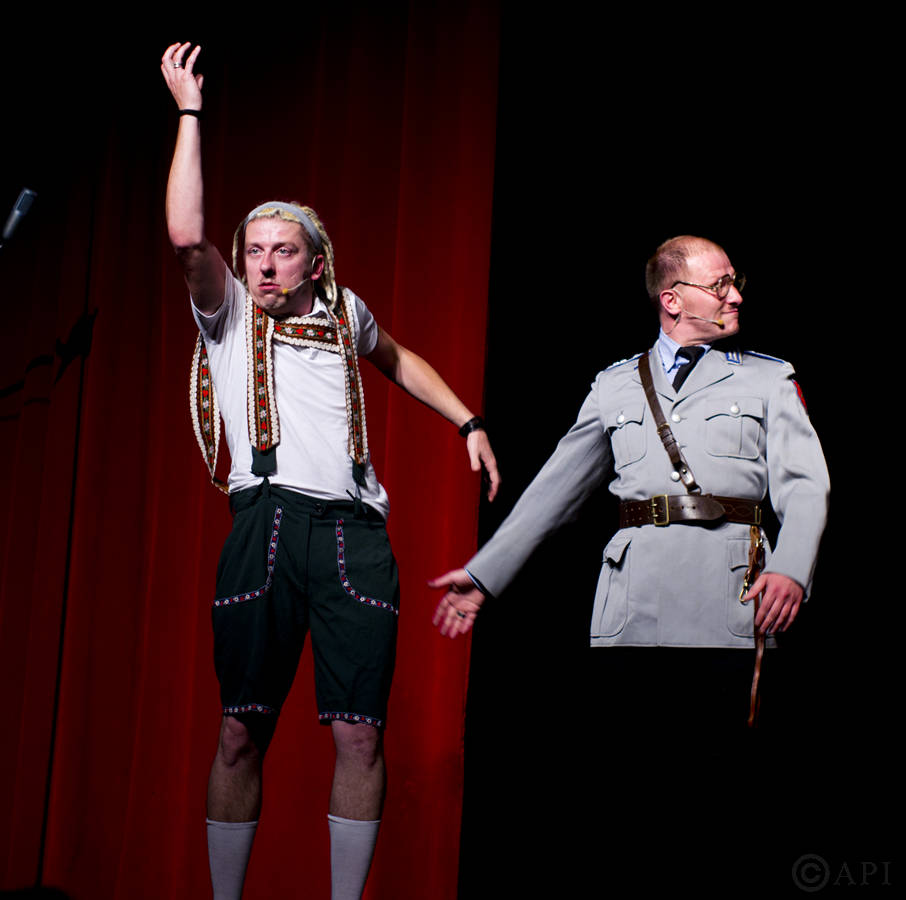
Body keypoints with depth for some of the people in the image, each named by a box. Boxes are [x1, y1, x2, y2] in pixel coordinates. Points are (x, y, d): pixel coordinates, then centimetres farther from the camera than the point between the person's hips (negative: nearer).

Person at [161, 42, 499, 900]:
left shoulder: (343, 310, 21)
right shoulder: (228, 312, 12)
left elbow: (396, 360, 41)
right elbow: (186, 237, -6)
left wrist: (468, 423, 35)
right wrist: (189, 110, -5)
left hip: (355, 531, 2)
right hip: (268, 522, -2)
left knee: (359, 734, -3)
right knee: (240, 733, -3)